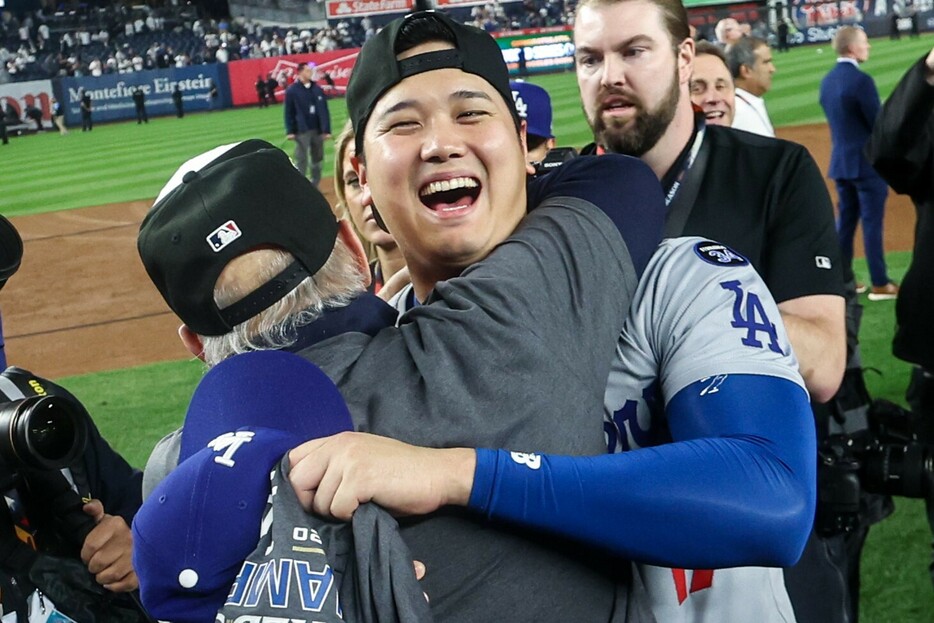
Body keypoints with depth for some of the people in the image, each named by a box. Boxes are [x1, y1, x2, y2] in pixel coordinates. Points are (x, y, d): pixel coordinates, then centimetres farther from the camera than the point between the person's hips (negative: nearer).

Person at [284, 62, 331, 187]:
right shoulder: (292, 90, -2)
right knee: (301, 160, -4)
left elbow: (324, 111, 7)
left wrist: (327, 130, 1)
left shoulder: (317, 89, 8)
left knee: (317, 158, 9)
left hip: (317, 130, 4)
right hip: (302, 131, -4)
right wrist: (290, 131, -9)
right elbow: (289, 112, -3)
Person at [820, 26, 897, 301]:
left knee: (845, 221, 13)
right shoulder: (861, 80, -18)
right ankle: (880, 284, 5)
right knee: (872, 223, -1)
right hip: (868, 162, -7)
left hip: (840, 161, 7)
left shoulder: (827, 81, 7)